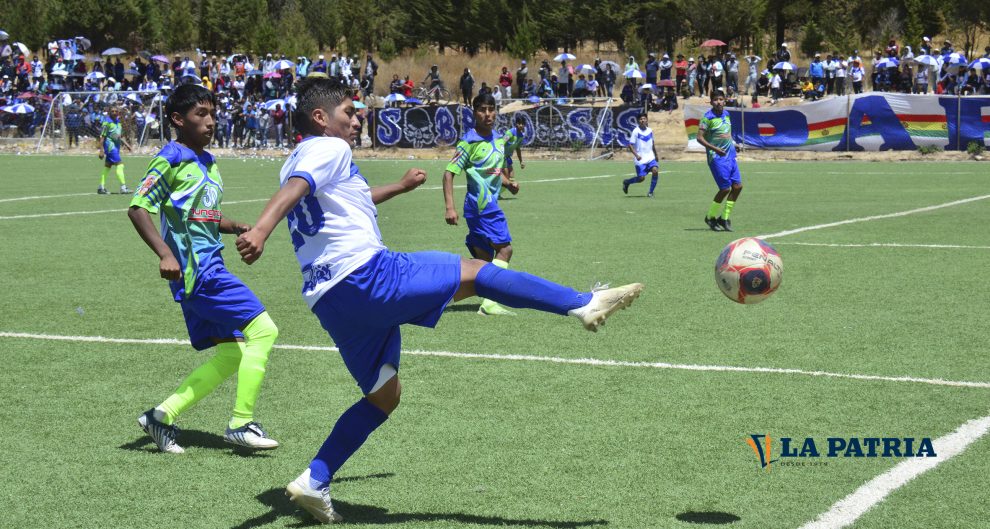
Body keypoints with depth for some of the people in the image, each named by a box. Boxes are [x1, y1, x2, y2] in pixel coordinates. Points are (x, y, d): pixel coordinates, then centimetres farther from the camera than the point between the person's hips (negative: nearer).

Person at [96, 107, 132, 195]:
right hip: (110, 146, -9)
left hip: (116, 146, 9)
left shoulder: (118, 121, 13)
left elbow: (120, 136, 23)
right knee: (119, 165, -14)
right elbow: (102, 137, -13)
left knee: (107, 167, 11)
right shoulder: (107, 122, -11)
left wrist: (126, 144, 14)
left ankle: (101, 188, 16)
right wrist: (101, 150, -16)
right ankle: (123, 187, -16)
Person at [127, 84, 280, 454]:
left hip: (210, 268, 9)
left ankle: (162, 416, 13)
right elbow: (137, 208, -15)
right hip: (195, 269, -9)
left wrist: (236, 227, 10)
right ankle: (241, 423, -6)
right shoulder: (171, 160, -8)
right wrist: (164, 254, -26)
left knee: (232, 353, 9)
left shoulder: (208, 163, 17)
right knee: (262, 329, -12)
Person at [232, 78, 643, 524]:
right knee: (476, 272, -1)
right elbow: (292, 190, -24)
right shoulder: (327, 148, -2)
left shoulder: (297, 161, 26)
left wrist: (398, 187, 58)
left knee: (383, 395, 17)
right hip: (365, 274, -10)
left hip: (328, 299, 10)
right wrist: (260, 229, -43)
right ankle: (585, 304, -3)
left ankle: (313, 483, 11)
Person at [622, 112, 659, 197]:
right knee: (641, 178, -8)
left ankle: (651, 192, -4)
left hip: (650, 157, 5)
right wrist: (636, 155, -25)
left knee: (655, 171, -18)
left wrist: (656, 155, 28)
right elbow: (630, 145, -12)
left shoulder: (650, 130, 7)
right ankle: (626, 182, 24)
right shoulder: (636, 131, -10)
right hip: (640, 159, -5)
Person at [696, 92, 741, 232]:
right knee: (725, 189, -9)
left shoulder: (726, 114, 11)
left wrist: (732, 143, 14)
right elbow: (700, 138, -16)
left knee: (738, 186, 1)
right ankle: (710, 217, 11)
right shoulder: (708, 117, -12)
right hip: (717, 157, -7)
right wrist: (716, 149, -23)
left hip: (730, 156, 7)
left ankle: (725, 218, 12)